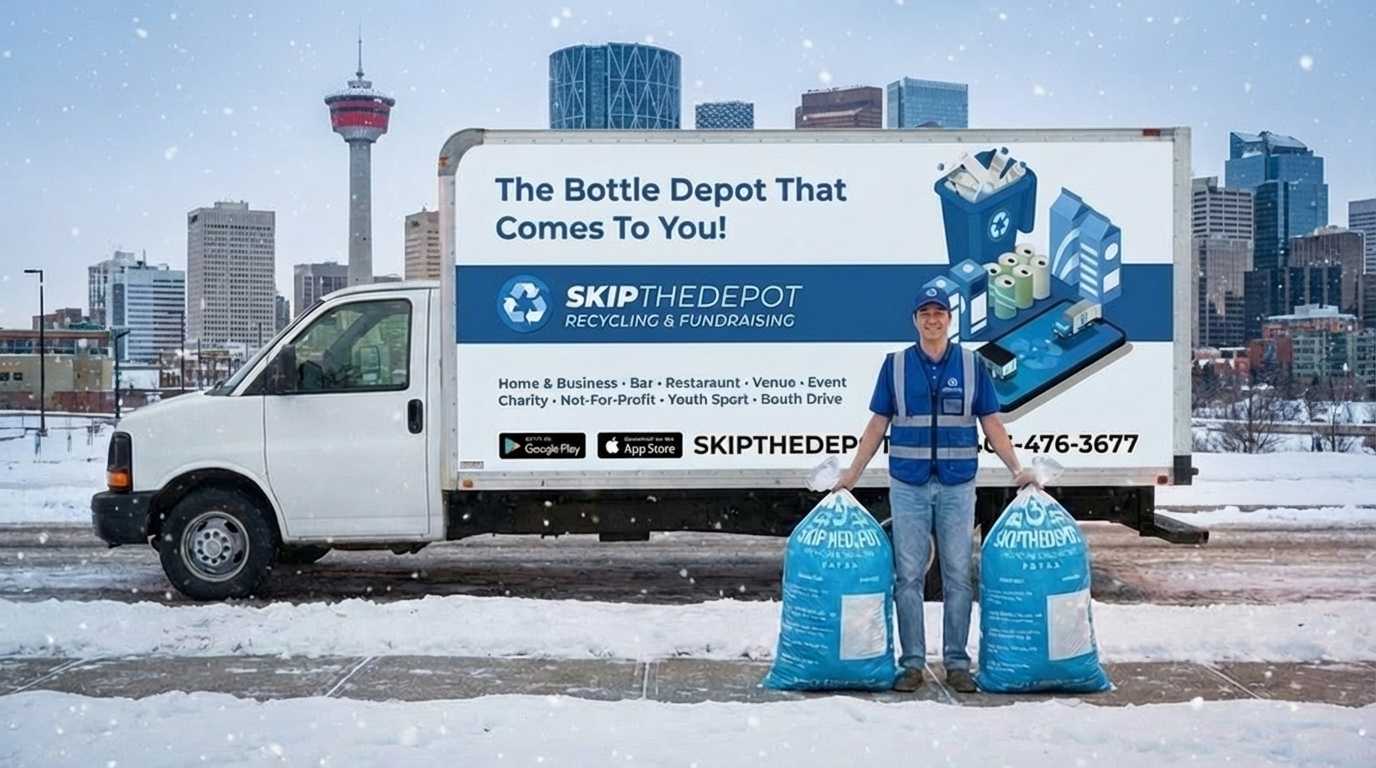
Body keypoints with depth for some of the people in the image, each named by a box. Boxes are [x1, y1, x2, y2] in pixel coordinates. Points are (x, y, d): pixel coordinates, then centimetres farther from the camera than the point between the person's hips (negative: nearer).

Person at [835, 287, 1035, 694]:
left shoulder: (971, 365, 5)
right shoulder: (895, 365, 5)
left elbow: (992, 424, 6)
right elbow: (877, 425, 7)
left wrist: (1017, 469, -2)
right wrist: (853, 472, 2)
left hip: (957, 486, 0)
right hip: (908, 486, 0)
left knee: (958, 576, 3)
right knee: (908, 576, 2)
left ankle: (957, 663, 12)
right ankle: (913, 663, 9)